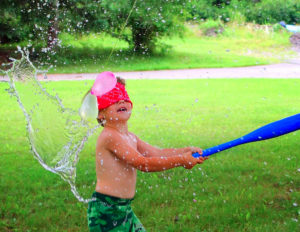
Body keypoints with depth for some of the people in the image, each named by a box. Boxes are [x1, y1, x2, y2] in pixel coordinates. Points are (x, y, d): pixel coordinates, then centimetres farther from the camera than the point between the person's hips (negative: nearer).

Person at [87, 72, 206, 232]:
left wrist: (186, 151, -5)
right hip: (105, 210, -10)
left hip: (124, 208, 10)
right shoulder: (110, 136, -19)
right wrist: (181, 160, -19)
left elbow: (156, 153, 9)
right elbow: (143, 163, -22)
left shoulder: (129, 137, 12)